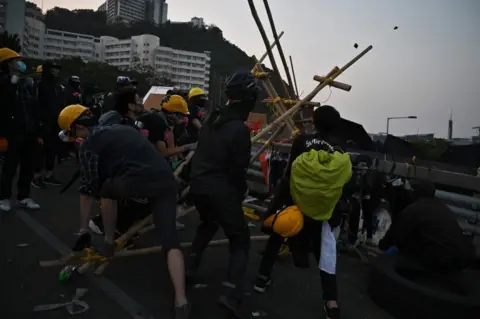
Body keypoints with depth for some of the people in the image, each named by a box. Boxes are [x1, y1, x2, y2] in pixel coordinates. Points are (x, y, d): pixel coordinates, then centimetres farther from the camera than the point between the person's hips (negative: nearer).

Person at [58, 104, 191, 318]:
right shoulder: (122, 129, 32)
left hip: (137, 181, -6)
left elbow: (87, 189, 10)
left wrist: (83, 230, 18)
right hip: (166, 180, 6)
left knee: (106, 190, 27)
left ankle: (108, 244, 36)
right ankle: (181, 301, -5)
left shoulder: (89, 143, 11)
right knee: (170, 241, 3)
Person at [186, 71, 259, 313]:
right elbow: (237, 170, -14)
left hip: (198, 184, 8)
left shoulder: (213, 120, 8)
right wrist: (240, 194, 3)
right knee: (240, 240, 5)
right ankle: (232, 294, -5)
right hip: (221, 189, -7)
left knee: (208, 224, 34)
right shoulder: (240, 129, -16)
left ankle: (190, 266, 34)